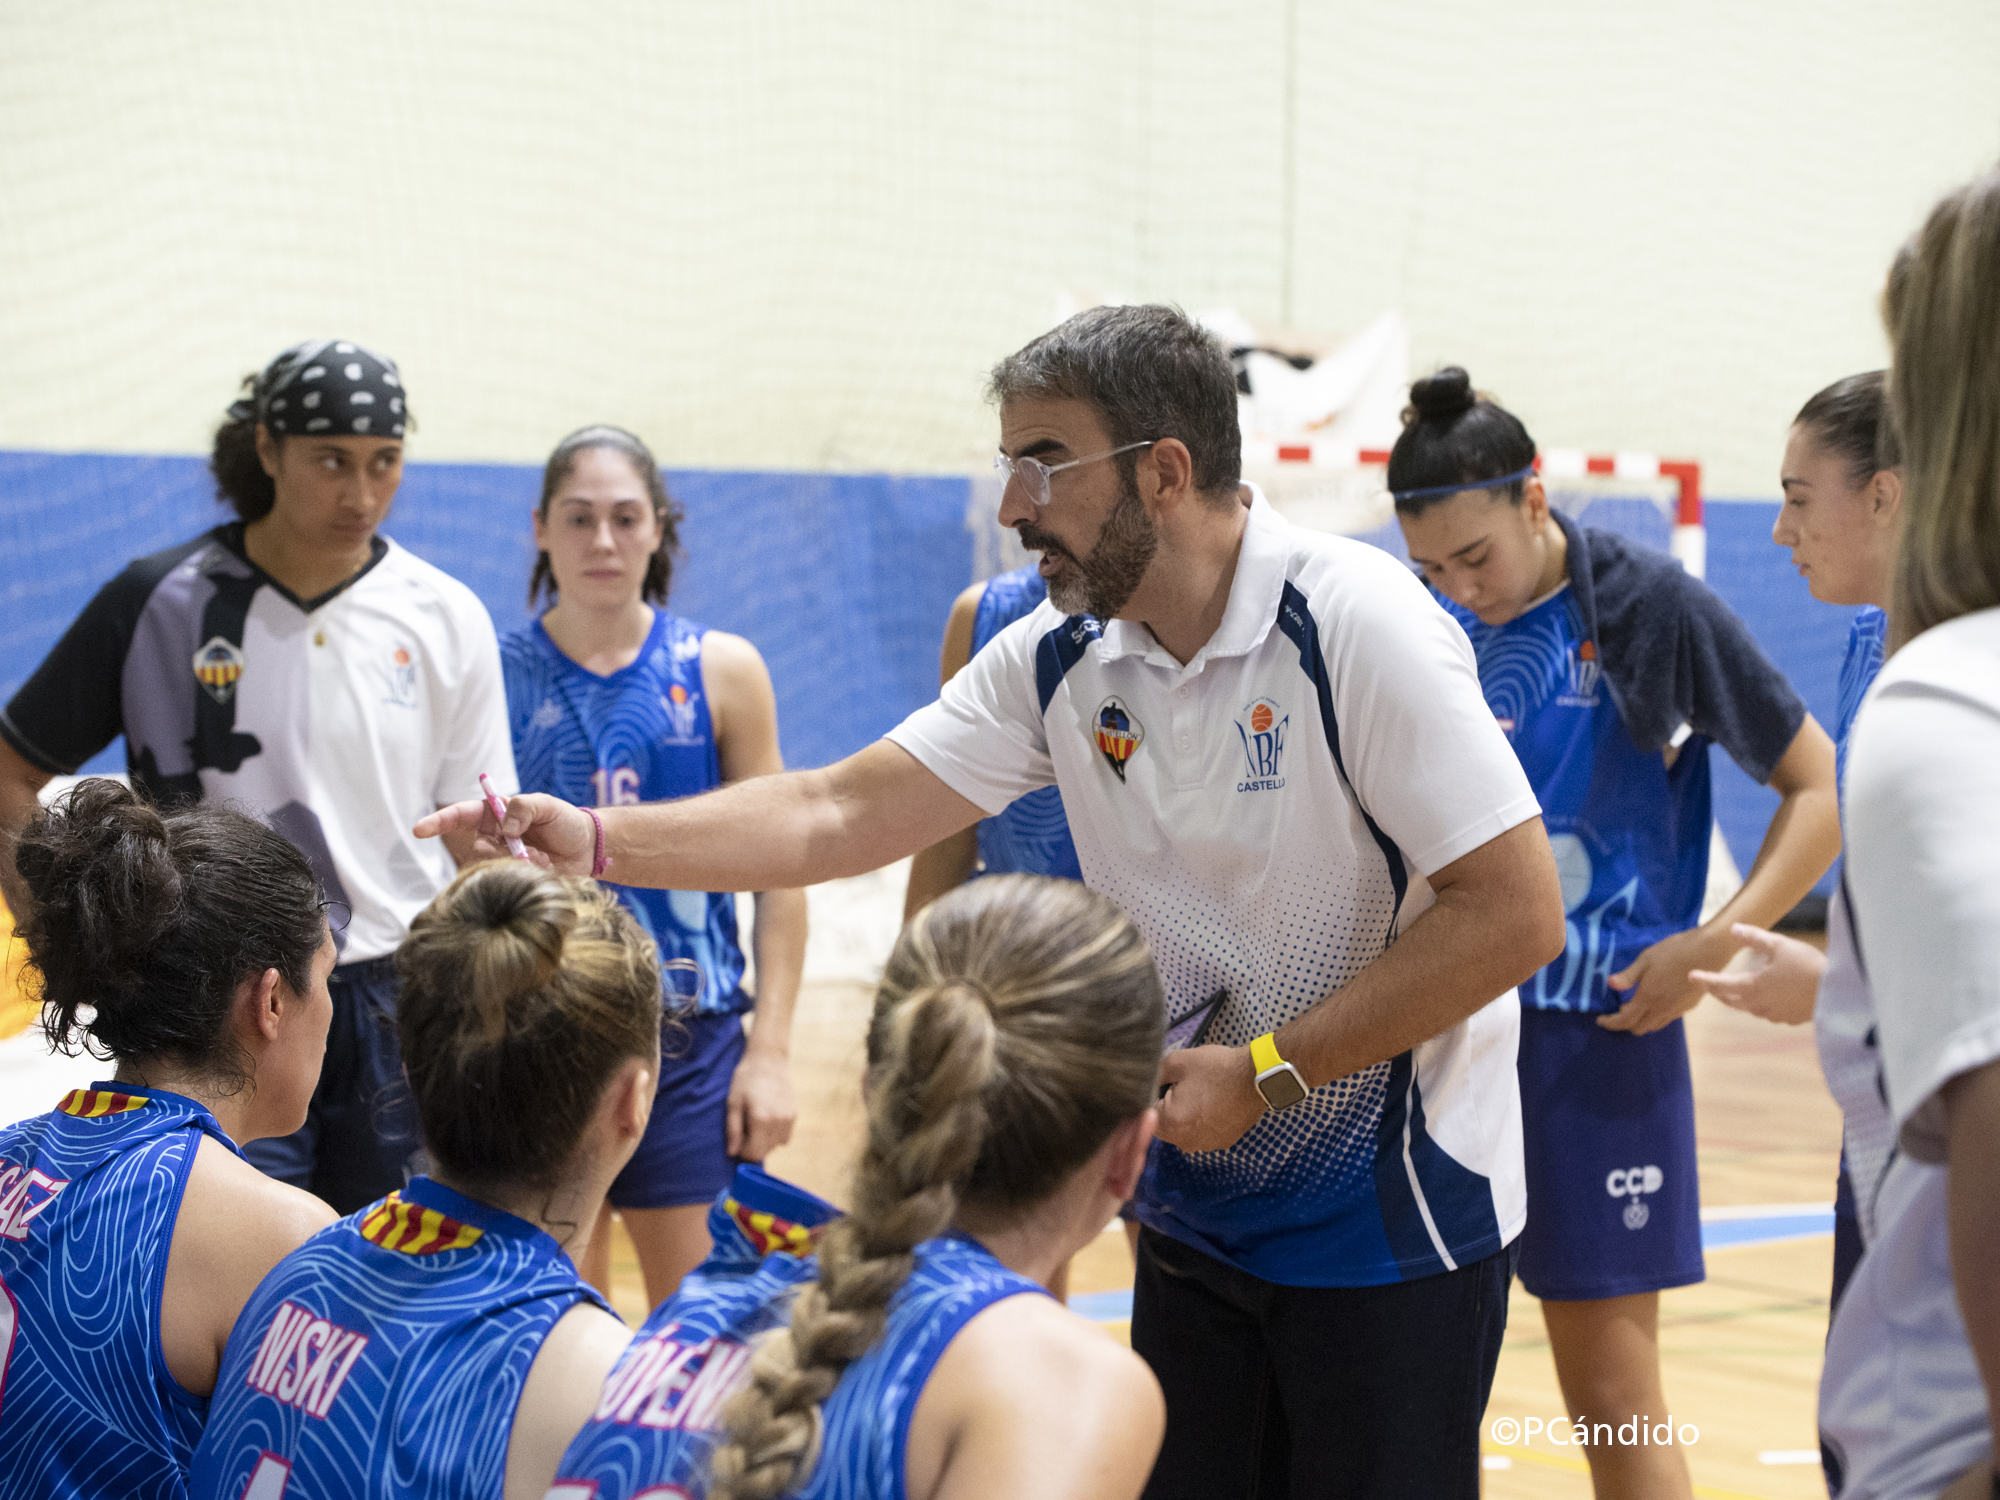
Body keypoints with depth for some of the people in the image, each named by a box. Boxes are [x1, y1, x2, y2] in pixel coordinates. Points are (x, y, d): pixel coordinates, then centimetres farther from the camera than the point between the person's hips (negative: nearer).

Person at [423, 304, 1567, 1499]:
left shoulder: (1355, 622, -20)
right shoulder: (1060, 659, -1)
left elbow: (1516, 910, -22)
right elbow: (840, 815, 1)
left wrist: (1265, 1073, -20)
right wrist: (598, 840, -10)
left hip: (1392, 1217, -6)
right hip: (1202, 1205, 6)